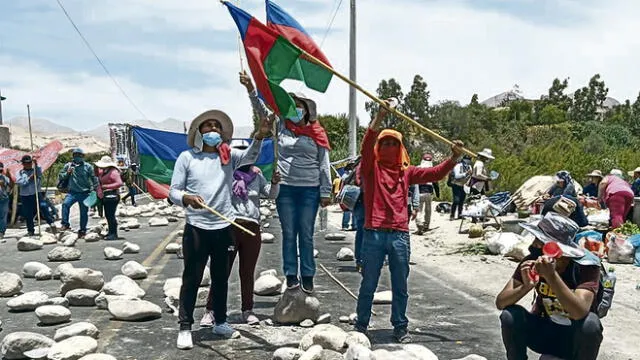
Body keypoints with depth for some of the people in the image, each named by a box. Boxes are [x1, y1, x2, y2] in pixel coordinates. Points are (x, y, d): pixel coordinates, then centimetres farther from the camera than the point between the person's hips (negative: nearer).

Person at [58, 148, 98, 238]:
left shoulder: (88, 166, 2)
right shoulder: (68, 166, 7)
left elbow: (94, 178, 5)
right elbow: (60, 177, 10)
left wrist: (94, 190, -3)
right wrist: (67, 173, -9)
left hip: (84, 193, 0)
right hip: (72, 192, 0)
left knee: (84, 212, 5)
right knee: (65, 204, -27)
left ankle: (82, 230, 20)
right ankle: (65, 224, -21)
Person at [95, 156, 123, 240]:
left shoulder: (113, 172, -15)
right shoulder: (103, 172, 14)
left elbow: (119, 183, -25)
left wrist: (106, 186, -23)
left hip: (111, 196, -10)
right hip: (105, 196, 10)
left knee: (110, 215, -11)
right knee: (108, 215, 16)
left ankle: (114, 234, -7)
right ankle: (111, 232, 26)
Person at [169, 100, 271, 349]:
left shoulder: (228, 155, 6)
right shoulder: (187, 157, 0)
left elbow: (250, 156, -14)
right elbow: (173, 192, -2)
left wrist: (259, 137, -33)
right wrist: (186, 198, -24)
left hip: (224, 227, 3)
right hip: (196, 228, -3)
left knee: (221, 278, 15)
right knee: (191, 279, 3)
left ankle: (220, 321, 30)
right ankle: (185, 327, 11)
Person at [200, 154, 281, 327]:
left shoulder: (256, 174, 11)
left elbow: (271, 194, 10)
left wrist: (274, 182, -7)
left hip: (252, 228, 3)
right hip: (229, 226, -3)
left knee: (247, 272, 11)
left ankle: (247, 310, 20)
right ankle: (210, 310, 7)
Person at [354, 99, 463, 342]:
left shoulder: (407, 172, 14)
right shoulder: (371, 168, 4)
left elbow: (434, 174, 7)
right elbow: (366, 146, -14)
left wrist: (453, 158, -7)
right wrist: (379, 117, -24)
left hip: (400, 234, 3)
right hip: (374, 233, -3)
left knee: (400, 286, 9)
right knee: (368, 284, 7)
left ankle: (400, 326, 21)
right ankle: (361, 325, 19)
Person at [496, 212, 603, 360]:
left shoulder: (586, 265, -23)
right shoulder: (533, 261, -15)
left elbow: (580, 312, -38)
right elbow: (500, 302, -20)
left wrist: (551, 276, -48)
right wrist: (526, 286, -39)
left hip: (575, 337, -2)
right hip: (543, 331, 2)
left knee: (590, 323, -33)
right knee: (510, 315, -25)